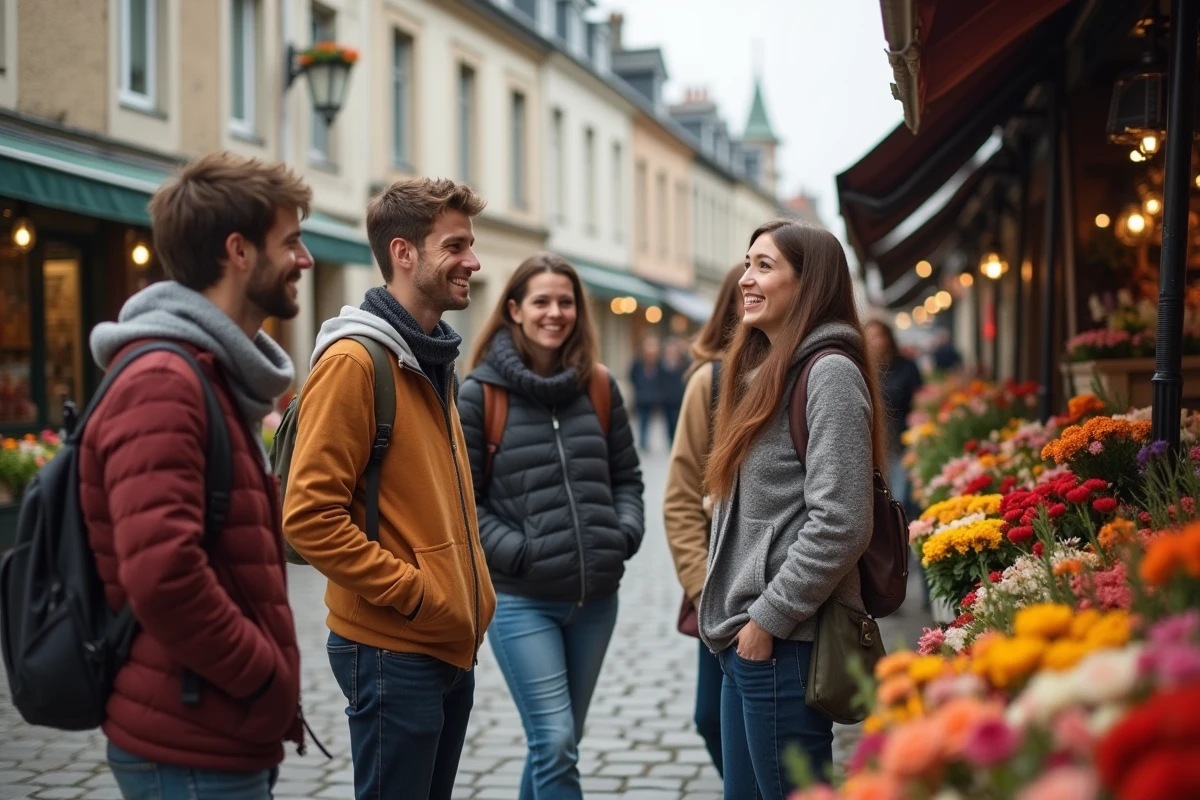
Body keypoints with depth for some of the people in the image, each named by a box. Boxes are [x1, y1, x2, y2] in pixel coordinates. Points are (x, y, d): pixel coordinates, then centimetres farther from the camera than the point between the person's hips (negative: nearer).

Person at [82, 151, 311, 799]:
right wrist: (266, 673, -17)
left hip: (229, 743, 9)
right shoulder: (162, 383, -17)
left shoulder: (216, 376, 15)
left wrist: (267, 668, 9)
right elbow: (161, 575, -28)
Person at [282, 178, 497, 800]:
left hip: (450, 646, 9)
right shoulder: (352, 362, -15)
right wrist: (412, 592, -18)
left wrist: (469, 593, 11)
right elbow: (311, 516, -21)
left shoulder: (432, 360, 13)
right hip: (392, 653, -9)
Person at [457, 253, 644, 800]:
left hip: (596, 597, 4)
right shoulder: (480, 392, -4)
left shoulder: (598, 386, 8)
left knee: (555, 744, 14)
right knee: (556, 745, -11)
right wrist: (517, 552, -13)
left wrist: (624, 534, 0)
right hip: (520, 600, -4)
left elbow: (626, 477, 15)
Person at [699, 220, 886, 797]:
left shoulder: (830, 373, -12)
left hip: (786, 642, -9)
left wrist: (767, 619, -16)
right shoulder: (766, 371, 16)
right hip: (745, 640, 9)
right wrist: (728, 610, 12)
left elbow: (840, 526, -19)